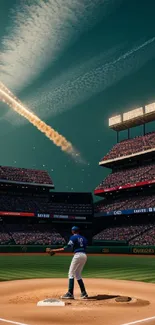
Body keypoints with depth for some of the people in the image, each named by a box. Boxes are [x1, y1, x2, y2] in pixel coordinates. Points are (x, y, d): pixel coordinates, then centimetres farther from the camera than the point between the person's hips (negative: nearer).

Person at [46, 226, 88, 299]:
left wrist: (53, 250, -13)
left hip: (78, 255, -7)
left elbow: (67, 248, -12)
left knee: (71, 273, -2)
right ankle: (84, 293, 15)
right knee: (77, 275, 17)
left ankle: (70, 293, -9)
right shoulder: (83, 238, 20)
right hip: (84, 255, 8)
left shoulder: (73, 237, -2)